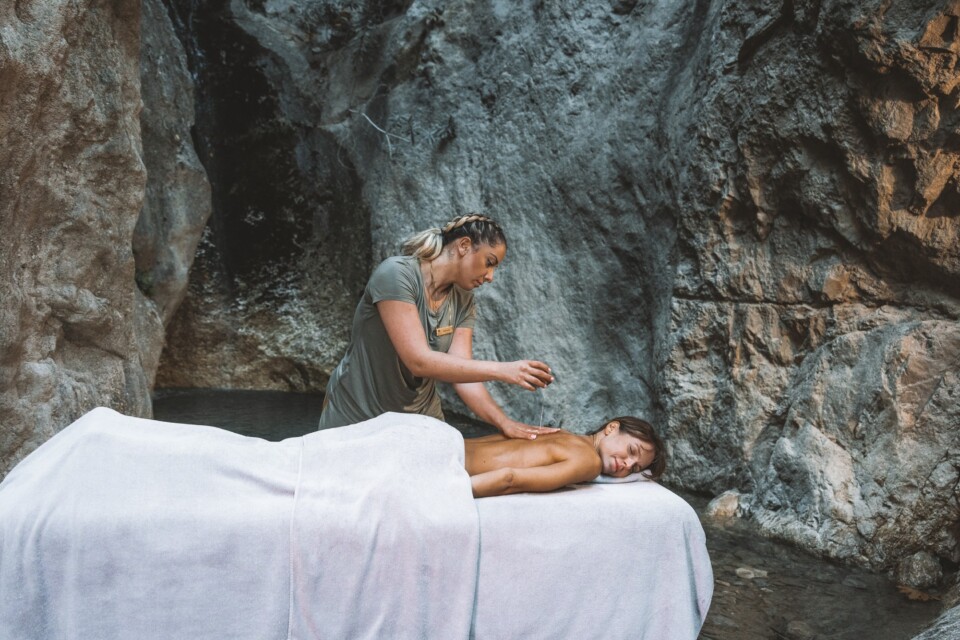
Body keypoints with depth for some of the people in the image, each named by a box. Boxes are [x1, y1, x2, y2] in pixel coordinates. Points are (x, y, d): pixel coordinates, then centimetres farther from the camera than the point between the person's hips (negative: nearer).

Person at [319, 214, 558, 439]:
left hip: (420, 416, 6)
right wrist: (502, 370, -35)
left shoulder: (462, 301, -4)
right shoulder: (397, 273, -24)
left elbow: (462, 372, -13)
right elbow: (419, 361, -32)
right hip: (357, 416, -5)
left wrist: (505, 423, -28)